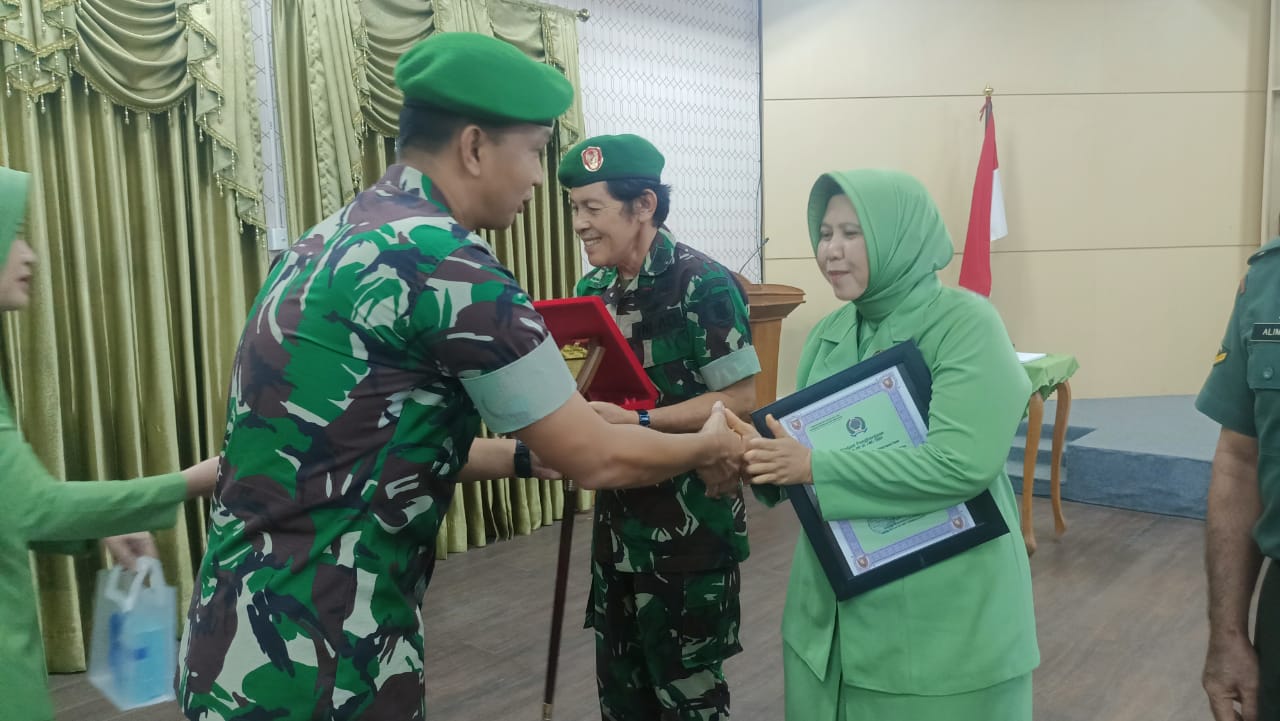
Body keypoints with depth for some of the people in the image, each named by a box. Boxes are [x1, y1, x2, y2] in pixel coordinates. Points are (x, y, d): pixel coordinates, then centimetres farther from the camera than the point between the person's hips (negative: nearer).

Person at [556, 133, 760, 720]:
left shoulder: (702, 285, -16)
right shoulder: (593, 288, 6)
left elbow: (740, 398, -19)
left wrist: (637, 421, -25)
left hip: (690, 525, -7)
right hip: (619, 518, 7)